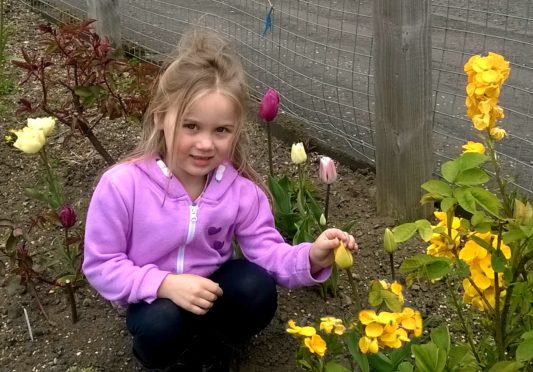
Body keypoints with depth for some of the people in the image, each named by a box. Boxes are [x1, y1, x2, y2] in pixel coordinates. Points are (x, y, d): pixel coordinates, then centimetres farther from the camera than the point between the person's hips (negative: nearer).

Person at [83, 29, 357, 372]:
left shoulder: (241, 188, -17)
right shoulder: (123, 185, -25)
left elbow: (266, 250, -14)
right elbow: (101, 265, -18)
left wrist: (310, 258, -35)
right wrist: (165, 283, -32)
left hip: (214, 288, 3)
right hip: (156, 298, -2)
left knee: (258, 291, -24)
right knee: (161, 328, -33)